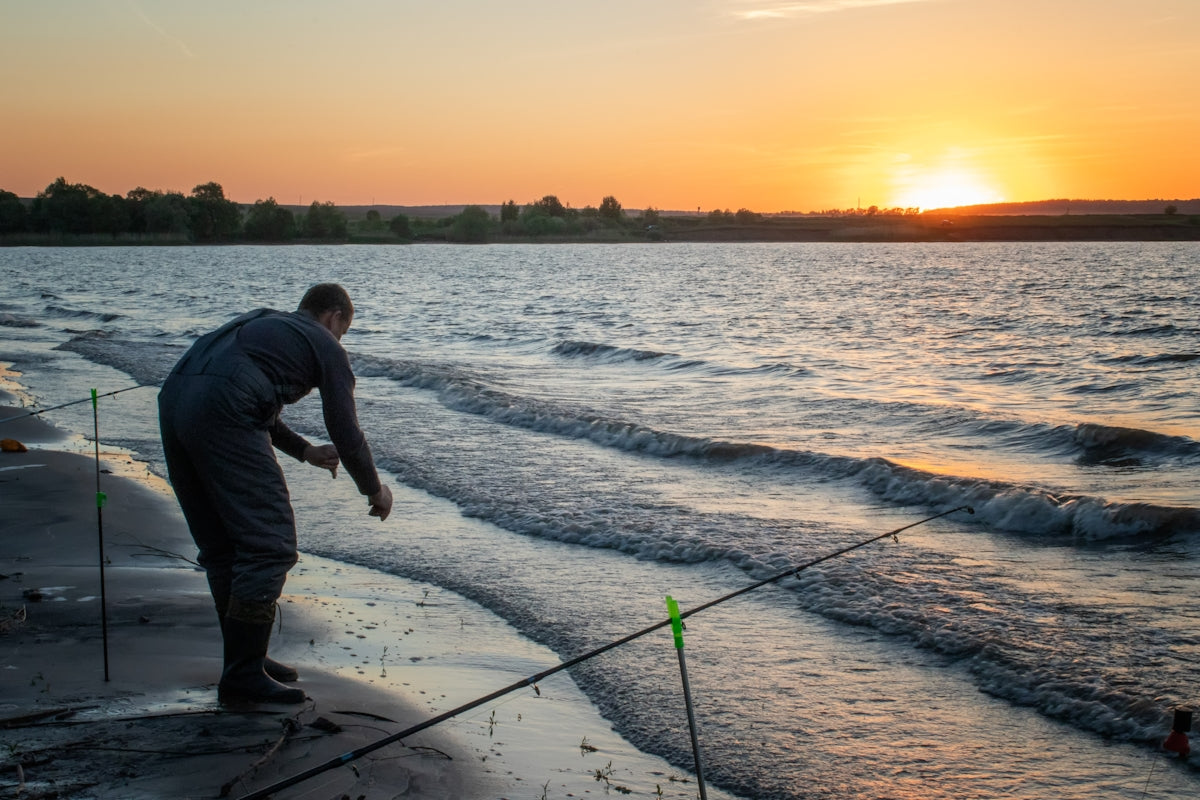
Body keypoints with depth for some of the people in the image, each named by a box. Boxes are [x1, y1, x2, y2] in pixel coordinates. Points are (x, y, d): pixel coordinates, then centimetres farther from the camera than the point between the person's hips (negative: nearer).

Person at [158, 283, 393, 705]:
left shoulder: (261, 323, 35)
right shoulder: (325, 346, 13)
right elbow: (345, 432, 12)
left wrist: (305, 451, 51)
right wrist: (375, 490, 27)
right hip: (222, 417, -9)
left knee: (222, 545, 17)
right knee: (270, 545, -2)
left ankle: (243, 658, 26)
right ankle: (243, 675, 0)